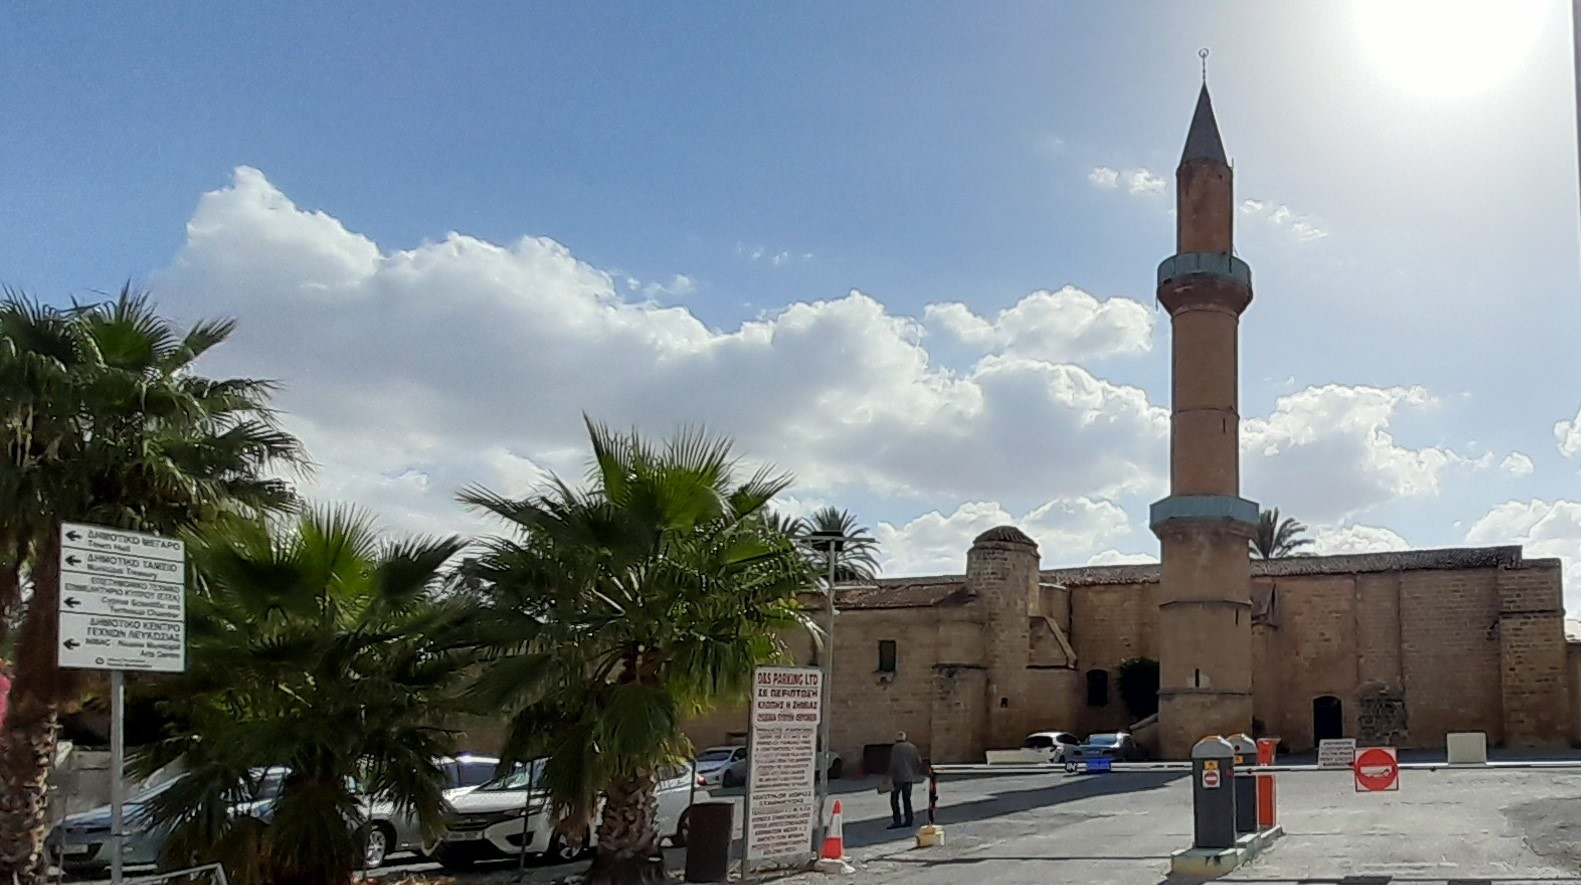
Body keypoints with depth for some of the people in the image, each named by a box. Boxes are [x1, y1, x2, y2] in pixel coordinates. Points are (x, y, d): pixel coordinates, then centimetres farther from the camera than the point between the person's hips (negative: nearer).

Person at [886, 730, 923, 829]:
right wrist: (915, 773, 21)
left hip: (898, 777, -6)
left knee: (894, 799, 0)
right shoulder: (912, 747, 7)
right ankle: (908, 820, 15)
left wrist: (890, 778, -13)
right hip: (909, 777, 6)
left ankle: (897, 821, -7)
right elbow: (919, 761, 10)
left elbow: (893, 763, -15)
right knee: (906, 799, 15)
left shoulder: (896, 747, -9)